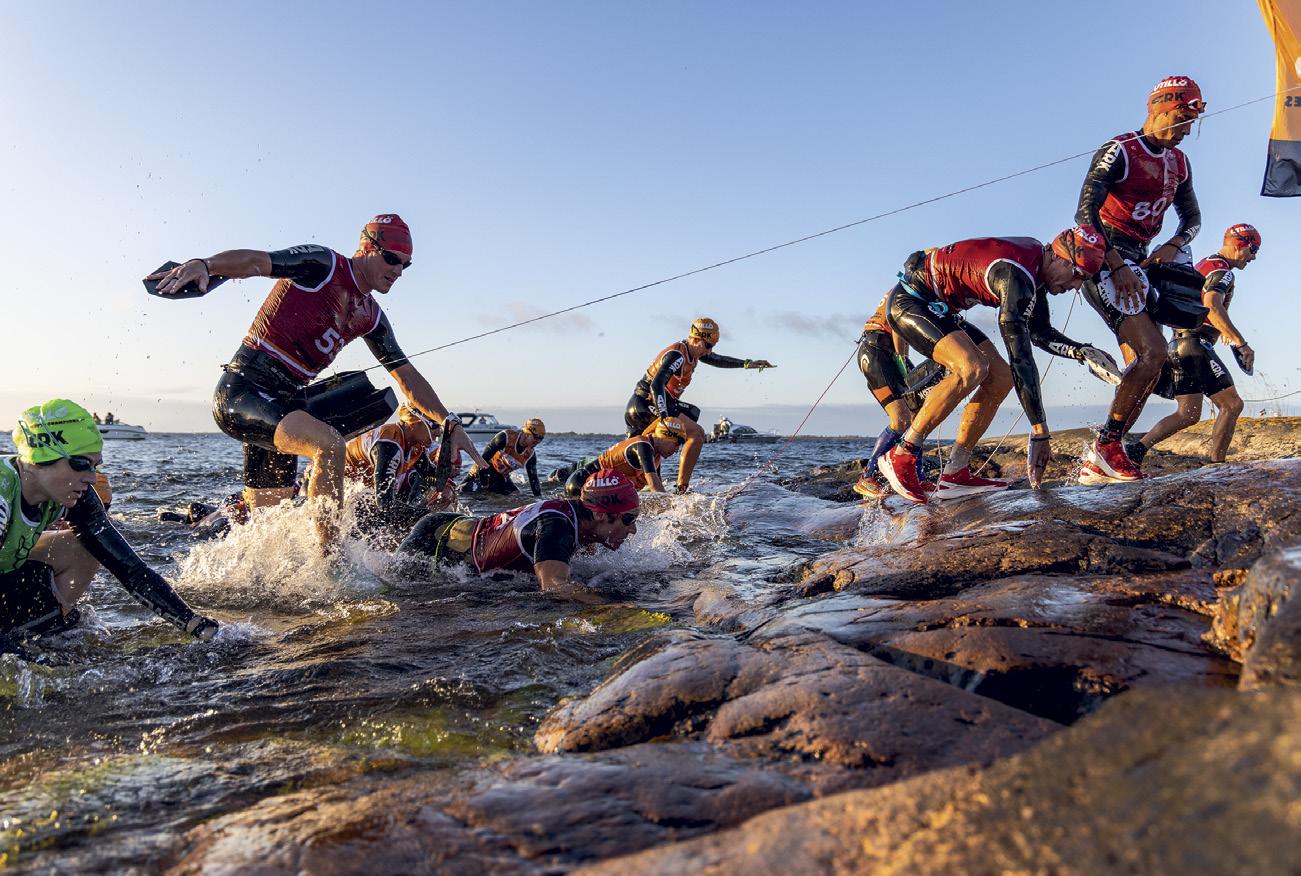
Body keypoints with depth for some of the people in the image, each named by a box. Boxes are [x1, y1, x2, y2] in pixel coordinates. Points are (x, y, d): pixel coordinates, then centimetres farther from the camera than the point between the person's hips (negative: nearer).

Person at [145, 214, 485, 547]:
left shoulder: (371, 317, 15)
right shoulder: (322, 264, -5)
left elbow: (408, 378, 17)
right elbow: (255, 260, -20)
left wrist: (451, 424, 7)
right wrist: (203, 265, -41)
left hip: (285, 404, 8)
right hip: (242, 390, -8)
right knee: (330, 445, -31)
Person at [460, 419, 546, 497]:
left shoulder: (530, 455, -8)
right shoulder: (505, 437, -25)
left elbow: (533, 479, 0)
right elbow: (484, 457, -24)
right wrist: (483, 480, -24)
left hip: (501, 477, 6)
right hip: (485, 471, -6)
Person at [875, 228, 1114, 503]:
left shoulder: (1036, 260, 2)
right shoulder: (1016, 275, -28)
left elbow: (1040, 332, 14)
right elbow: (1020, 355, -30)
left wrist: (1081, 352, -4)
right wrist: (1040, 431, -29)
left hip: (936, 309, 10)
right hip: (908, 302, -10)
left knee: (1001, 378, 2)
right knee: (972, 368, -31)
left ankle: (954, 475, 2)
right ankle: (900, 457, -22)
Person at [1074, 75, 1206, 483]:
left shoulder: (1178, 162, 15)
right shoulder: (1119, 151, -9)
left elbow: (1192, 217, 22)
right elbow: (1085, 213, -18)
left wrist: (1172, 246, -1)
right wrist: (1117, 266, -24)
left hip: (1135, 264, 9)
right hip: (1103, 262, -8)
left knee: (1144, 366, 1)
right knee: (1153, 351, -21)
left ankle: (1097, 464, 2)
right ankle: (1106, 444, -11)